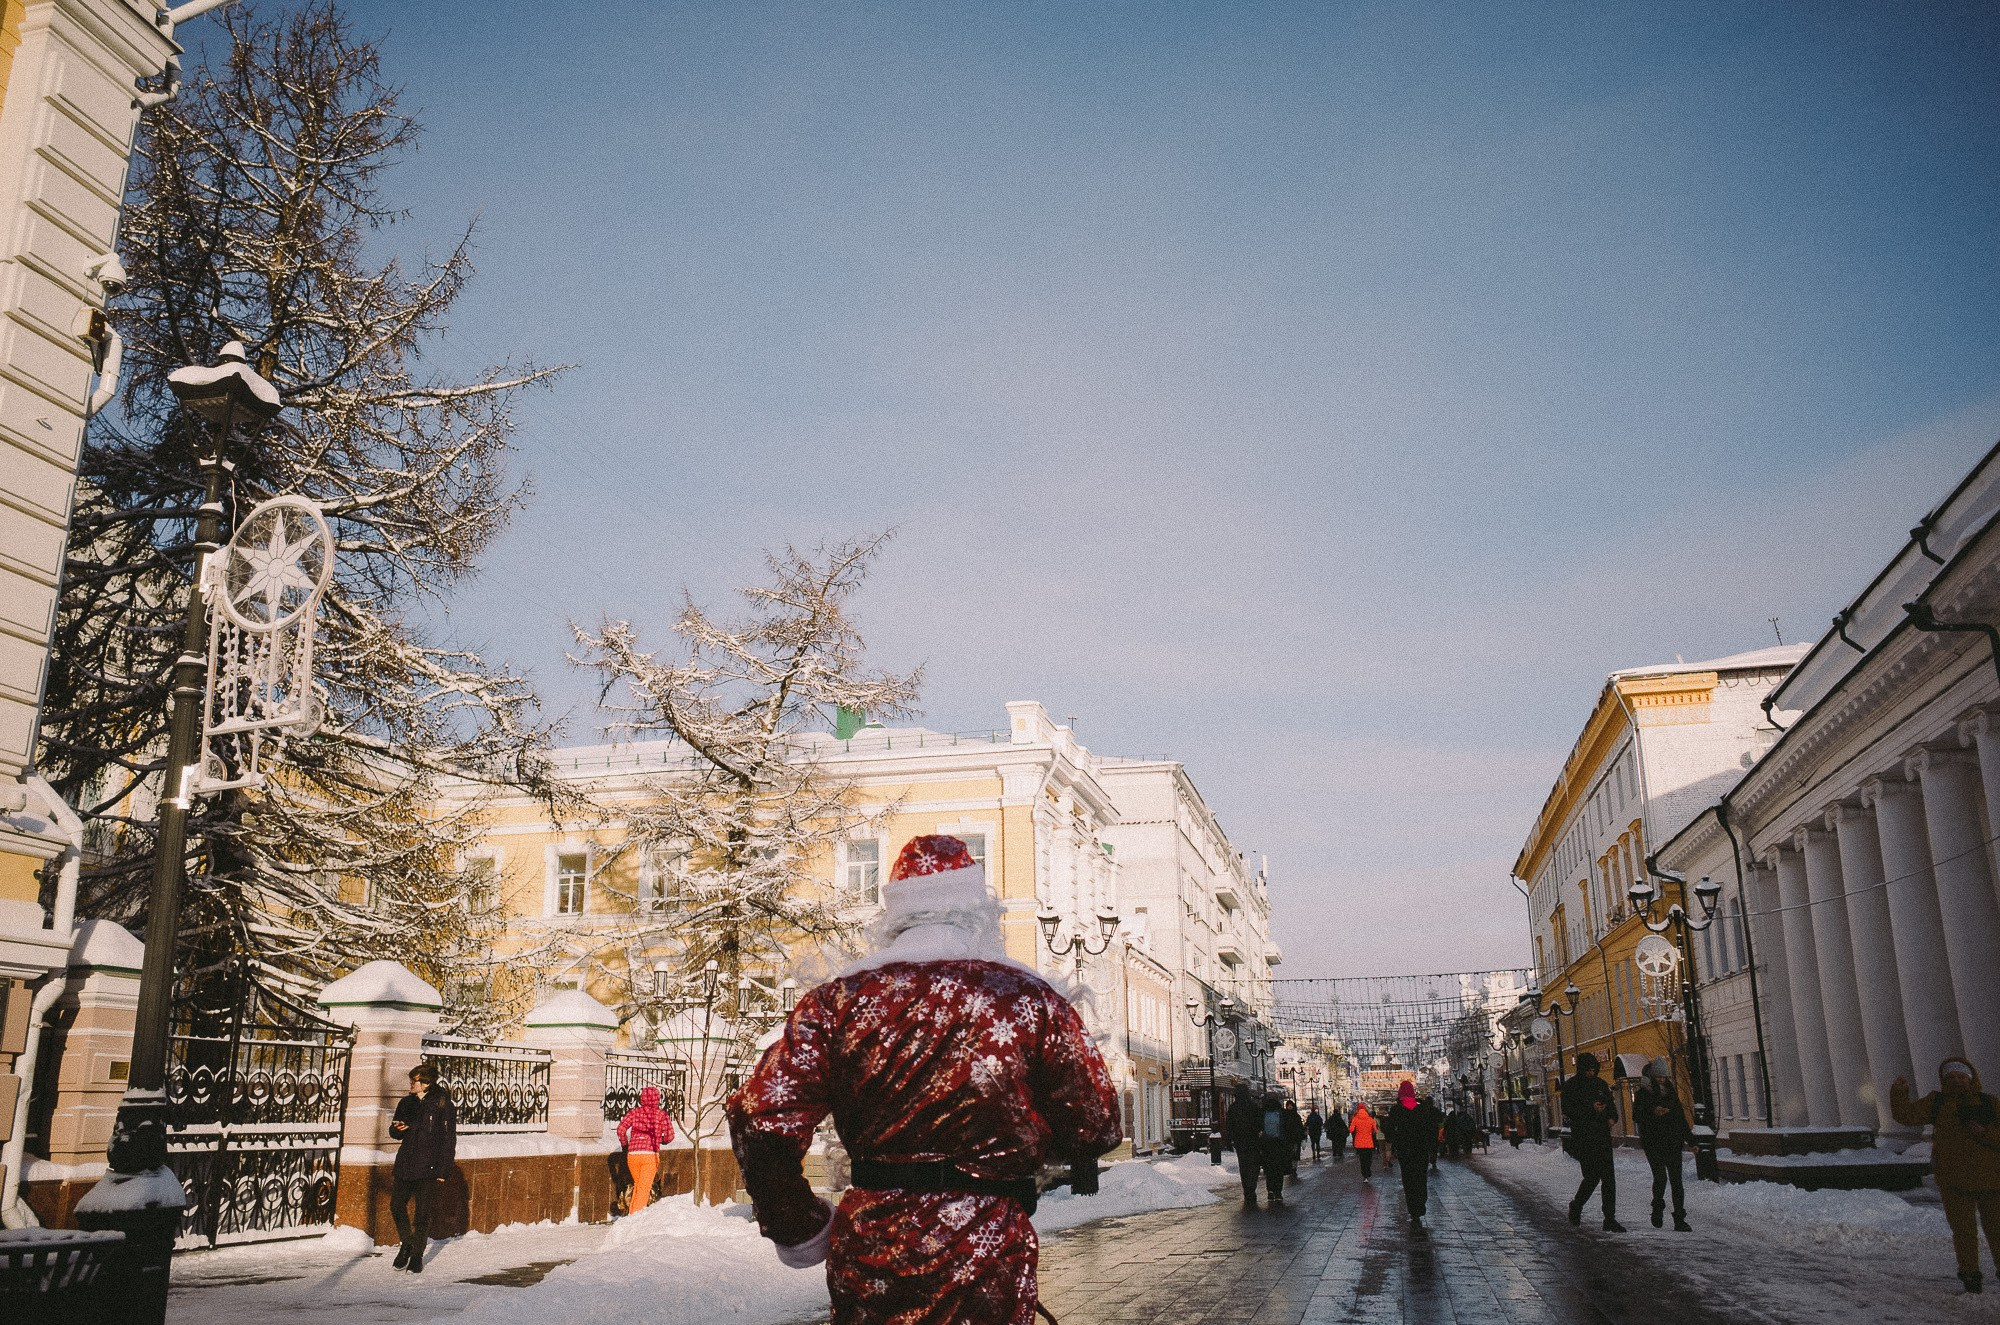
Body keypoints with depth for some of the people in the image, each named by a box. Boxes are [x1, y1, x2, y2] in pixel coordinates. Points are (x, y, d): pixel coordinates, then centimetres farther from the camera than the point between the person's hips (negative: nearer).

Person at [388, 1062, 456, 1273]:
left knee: (422, 1213, 1)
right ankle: (407, 1243, 26)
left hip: (428, 1167, -5)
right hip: (405, 1164, 5)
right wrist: (397, 1129, -8)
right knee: (396, 1206, 3)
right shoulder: (406, 1103, 8)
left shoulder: (443, 1105, -6)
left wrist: (443, 1169, -9)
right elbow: (395, 1132, 18)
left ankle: (417, 1255, 14)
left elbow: (449, 1139, -5)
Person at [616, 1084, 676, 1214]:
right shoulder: (661, 1114, 4)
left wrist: (624, 1144, 13)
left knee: (638, 1184, 22)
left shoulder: (634, 1112, 8)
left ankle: (632, 1213, 21)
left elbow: (621, 1129, -3)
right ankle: (636, 1214, -8)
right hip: (651, 1154, -2)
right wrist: (661, 1141, 22)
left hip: (632, 1154, 3)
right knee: (644, 1188, 1)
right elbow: (670, 1136, 0)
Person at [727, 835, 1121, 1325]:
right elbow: (1095, 1126, -1)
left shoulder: (839, 998, -3)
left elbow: (761, 1117, -9)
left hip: (868, 1248, 2)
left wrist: (794, 1227, 6)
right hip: (988, 1251, -2)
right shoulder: (1031, 999, -7)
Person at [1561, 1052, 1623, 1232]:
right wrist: (1591, 1109, -17)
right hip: (1583, 1137, -5)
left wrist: (1611, 1118, 3)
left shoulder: (1600, 1084, 12)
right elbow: (1568, 1112, -8)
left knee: (1609, 1178, -2)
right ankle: (1576, 1205, 19)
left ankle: (1610, 1219, 0)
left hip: (1602, 1135, 5)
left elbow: (1610, 1103, 24)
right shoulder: (1570, 1086, -3)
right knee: (1592, 1176, -7)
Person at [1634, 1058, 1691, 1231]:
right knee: (1660, 1177, -14)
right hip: (1653, 1143, -4)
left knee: (1676, 1180, -1)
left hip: (1673, 1141, 4)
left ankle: (1680, 1220, 1)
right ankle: (1658, 1207, 12)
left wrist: (1690, 1139, 15)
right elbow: (1636, 1115, -4)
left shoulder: (1671, 1092, 14)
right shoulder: (1643, 1093, 1)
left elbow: (1681, 1117, 19)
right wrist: (1653, 1113, -21)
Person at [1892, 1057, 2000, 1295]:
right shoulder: (1937, 1102, 4)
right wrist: (1898, 1095, -18)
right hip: (1954, 1182, 0)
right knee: (1963, 1230, 4)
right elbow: (1907, 1116, -3)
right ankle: (1970, 1276, 15)